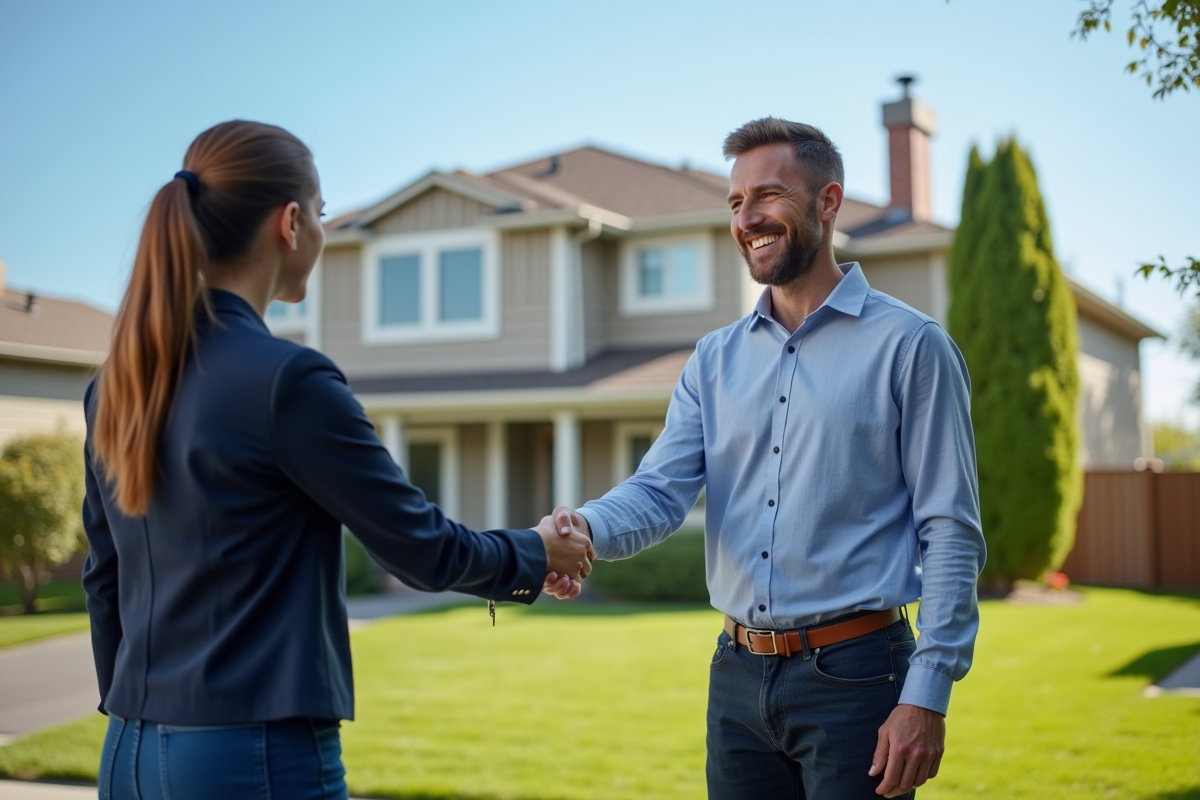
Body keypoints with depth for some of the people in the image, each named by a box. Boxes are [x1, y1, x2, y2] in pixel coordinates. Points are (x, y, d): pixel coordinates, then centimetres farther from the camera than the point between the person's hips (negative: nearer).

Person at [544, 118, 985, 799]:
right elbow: (661, 490, 1)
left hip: (852, 674, -4)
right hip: (738, 675, 5)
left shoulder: (909, 345, -5)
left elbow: (952, 533, -8)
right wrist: (586, 528, -22)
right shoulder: (716, 359, 10)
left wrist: (927, 696, -15)